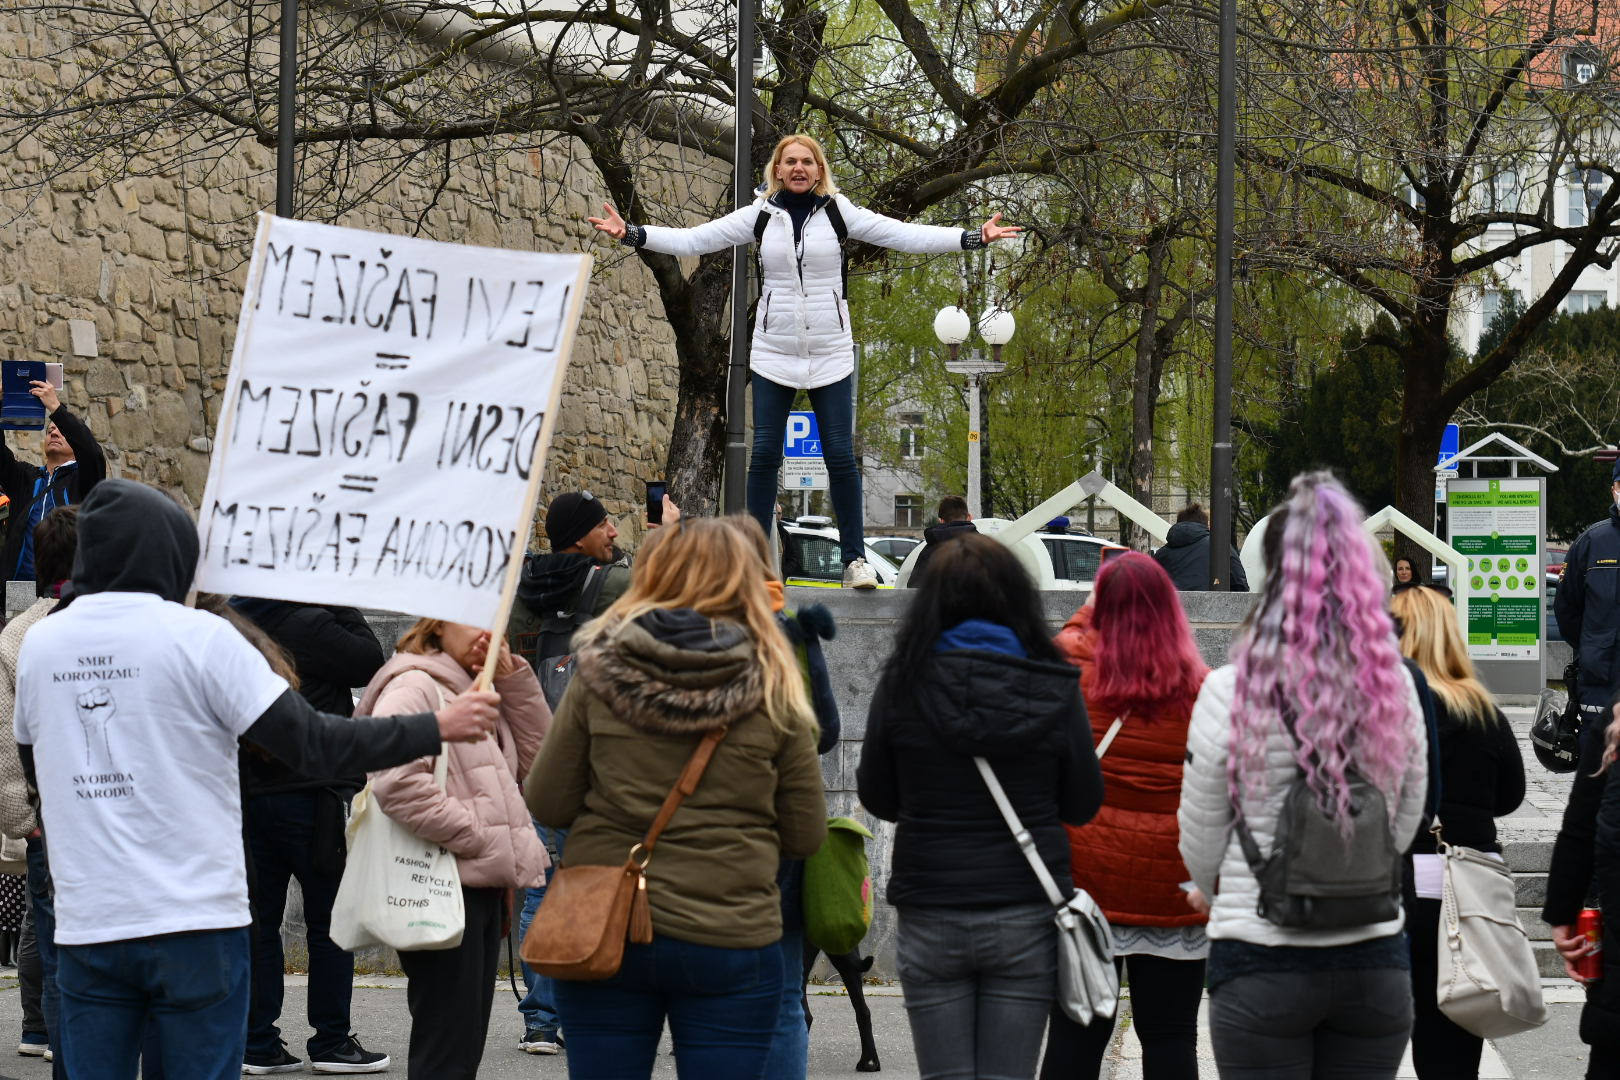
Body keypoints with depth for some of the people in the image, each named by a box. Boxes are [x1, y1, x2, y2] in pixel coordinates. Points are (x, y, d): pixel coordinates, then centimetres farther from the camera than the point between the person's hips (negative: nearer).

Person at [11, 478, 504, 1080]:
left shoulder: (38, 644, 5)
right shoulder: (198, 637, -9)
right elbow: (312, 744, -11)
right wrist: (437, 728, -3)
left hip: (85, 924, 4)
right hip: (195, 921, -3)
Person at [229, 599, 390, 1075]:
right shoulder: (306, 624, -14)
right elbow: (371, 663, -6)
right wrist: (342, 607, -1)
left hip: (249, 795, 7)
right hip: (311, 795, -7)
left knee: (261, 920, 9)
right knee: (331, 920, 3)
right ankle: (331, 1040, 7)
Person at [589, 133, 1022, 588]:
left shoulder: (838, 213, 0)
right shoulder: (760, 216, 2)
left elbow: (905, 235, -3)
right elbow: (692, 240, -1)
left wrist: (973, 237, -12)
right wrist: (630, 233, -11)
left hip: (830, 353, -1)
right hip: (773, 351, 1)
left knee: (841, 456, -2)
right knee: (764, 454, 0)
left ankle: (855, 558, 5)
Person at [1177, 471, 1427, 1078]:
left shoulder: (1230, 693, -10)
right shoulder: (1393, 687, -1)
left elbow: (1200, 846, 1)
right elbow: (1404, 828, 11)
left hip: (1261, 961, -3)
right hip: (1374, 961, 3)